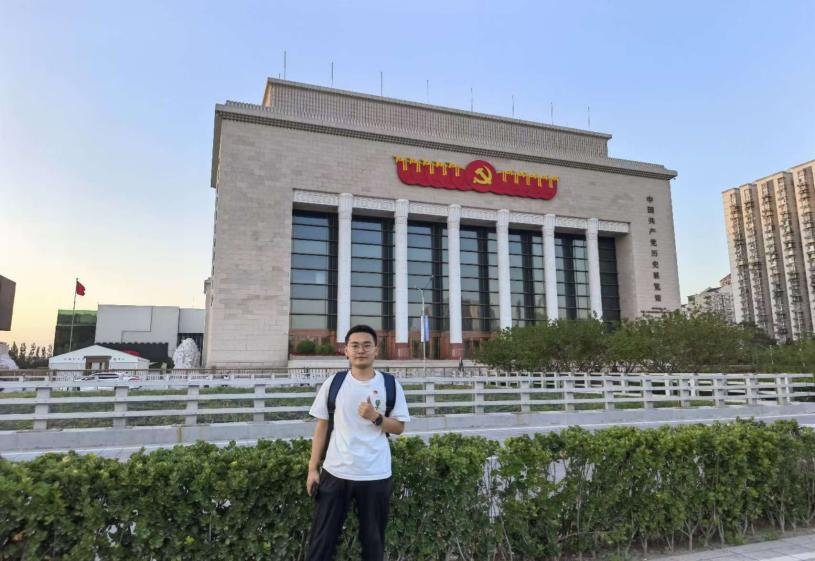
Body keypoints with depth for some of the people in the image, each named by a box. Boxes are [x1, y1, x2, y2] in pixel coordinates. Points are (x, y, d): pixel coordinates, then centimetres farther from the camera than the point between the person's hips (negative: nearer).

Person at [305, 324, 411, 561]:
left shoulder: (390, 385, -2)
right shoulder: (333, 383, 0)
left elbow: (399, 427, 2)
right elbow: (321, 427, 5)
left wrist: (375, 417, -17)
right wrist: (312, 469, 2)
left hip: (376, 476, 0)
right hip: (335, 473, 1)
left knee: (373, 541, 13)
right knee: (321, 540, 8)